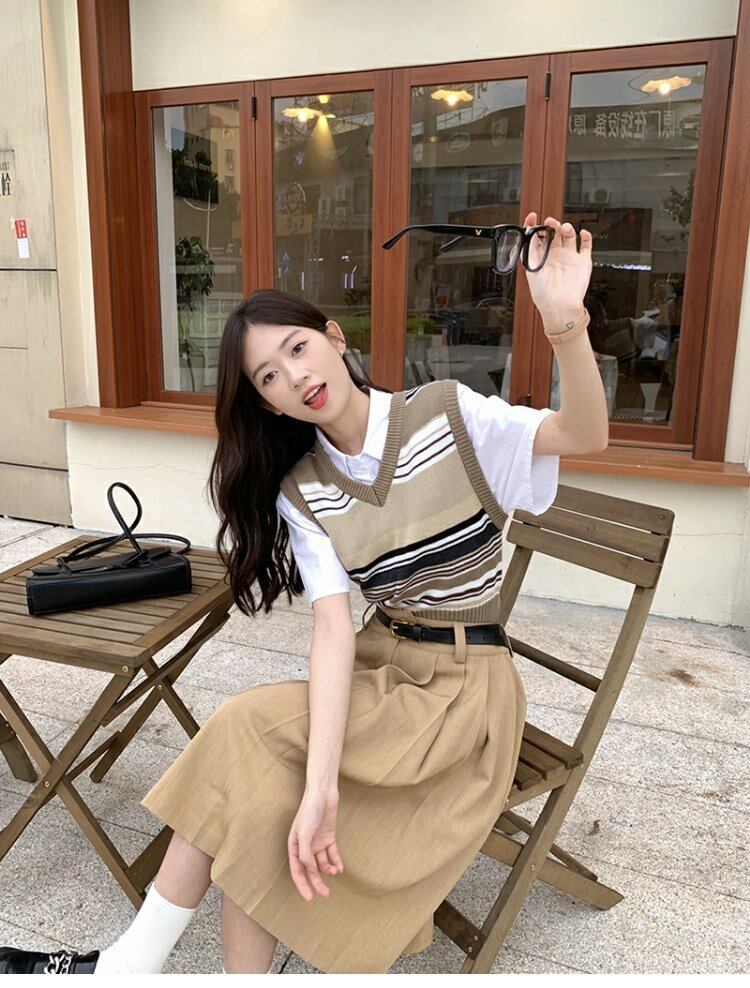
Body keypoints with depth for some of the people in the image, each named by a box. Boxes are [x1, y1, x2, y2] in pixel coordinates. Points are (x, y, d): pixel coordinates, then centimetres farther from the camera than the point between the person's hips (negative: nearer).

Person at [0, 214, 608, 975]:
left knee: (248, 727, -21)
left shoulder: (446, 415, -9)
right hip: (380, 664, 4)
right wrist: (319, 785, -28)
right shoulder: (301, 493, -3)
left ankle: (136, 956, -3)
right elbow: (332, 629, -15)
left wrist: (565, 324, -41)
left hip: (465, 682, -3)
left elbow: (584, 437, -22)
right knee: (260, 804, -22)